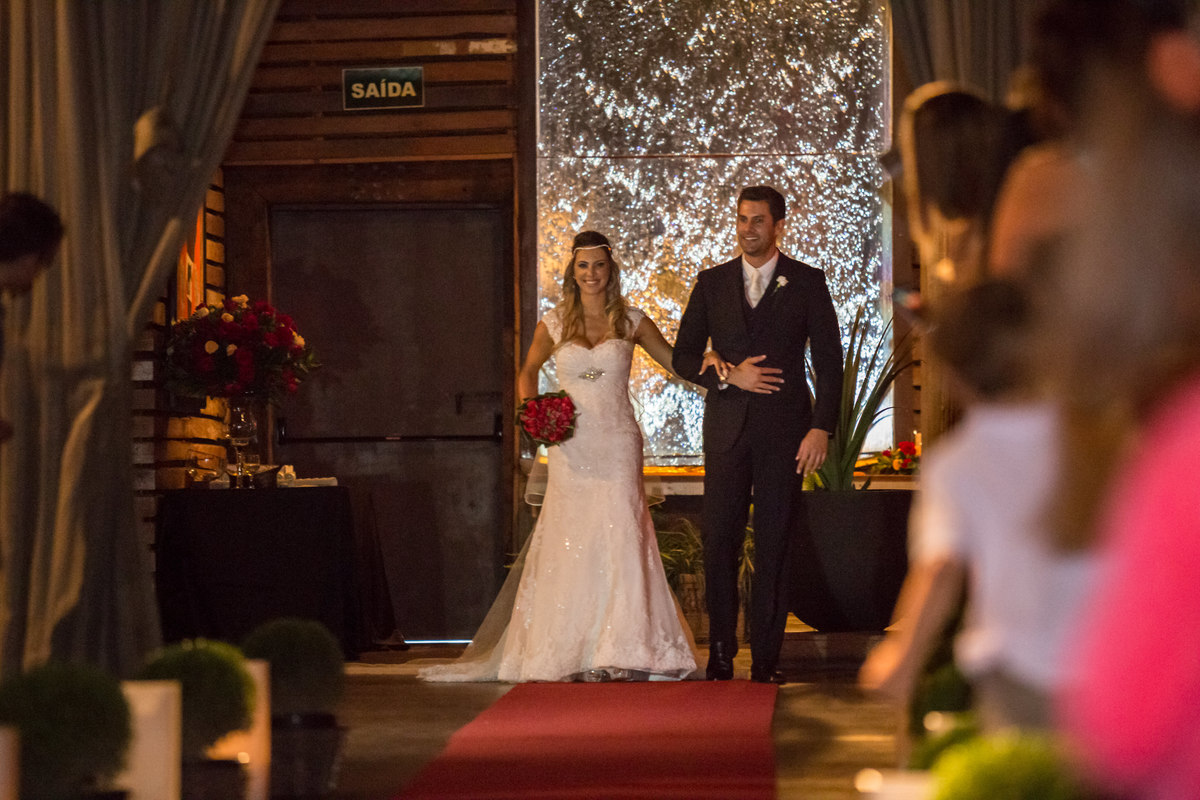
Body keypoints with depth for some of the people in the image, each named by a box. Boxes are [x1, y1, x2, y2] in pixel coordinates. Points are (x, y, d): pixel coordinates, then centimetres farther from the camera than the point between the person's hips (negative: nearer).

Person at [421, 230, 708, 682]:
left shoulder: (631, 322, 5)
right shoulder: (554, 324, 6)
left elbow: (677, 361, 10)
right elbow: (528, 371, 20)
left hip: (617, 446, -1)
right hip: (571, 447, 1)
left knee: (618, 539, -7)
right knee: (568, 543, 0)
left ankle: (621, 652, -1)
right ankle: (568, 652, 8)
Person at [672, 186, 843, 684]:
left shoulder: (806, 283, 4)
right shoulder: (712, 283, 10)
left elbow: (829, 361, 1)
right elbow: (684, 355, 10)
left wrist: (821, 428, -8)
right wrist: (727, 375, -9)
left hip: (784, 431, -2)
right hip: (726, 431, 2)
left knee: (774, 546, 0)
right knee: (718, 543, 0)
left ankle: (766, 661, 6)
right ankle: (720, 657, 9)